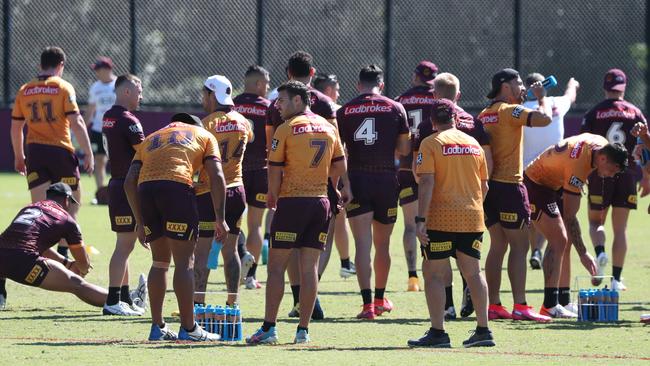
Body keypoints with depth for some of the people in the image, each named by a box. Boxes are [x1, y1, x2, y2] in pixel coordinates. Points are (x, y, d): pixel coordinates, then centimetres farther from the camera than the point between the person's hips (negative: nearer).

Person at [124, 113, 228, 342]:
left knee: (160, 261, 17)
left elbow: (130, 182, 19)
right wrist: (220, 219, 7)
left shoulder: (151, 139, 34)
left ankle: (157, 327, 16)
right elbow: (216, 176, 9)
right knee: (184, 261, 1)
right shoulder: (204, 135, 26)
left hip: (145, 187, 4)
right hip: (177, 185, -4)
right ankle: (188, 329, 1)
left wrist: (140, 222, 21)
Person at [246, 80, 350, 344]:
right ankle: (303, 330, 4)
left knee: (277, 265, -1)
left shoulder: (286, 129, -6)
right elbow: (339, 165, 17)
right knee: (309, 267, 6)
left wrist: (272, 196, 8)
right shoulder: (328, 127, 10)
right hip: (320, 201, 5)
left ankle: (269, 327, -6)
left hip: (292, 201, -5)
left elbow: (275, 170, -6)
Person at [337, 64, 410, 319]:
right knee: (382, 244, 15)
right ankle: (380, 299, 29)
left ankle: (367, 303, -17)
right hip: (387, 179, 1)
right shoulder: (395, 109, 2)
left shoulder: (344, 112, 2)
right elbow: (404, 149, 5)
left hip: (356, 180, -1)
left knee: (363, 244, -5)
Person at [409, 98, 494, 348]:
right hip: (473, 219, 5)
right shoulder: (473, 144, 12)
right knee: (473, 273, 11)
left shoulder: (431, 144, -5)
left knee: (434, 274, 1)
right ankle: (483, 330, 9)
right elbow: (484, 185, 16)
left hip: (441, 218, -5)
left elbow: (427, 183, -14)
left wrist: (421, 219, -16)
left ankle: (438, 332, -4)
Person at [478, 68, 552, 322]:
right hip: (509, 185, -8)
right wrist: (541, 98, -6)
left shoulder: (484, 115, 13)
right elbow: (544, 118, -25)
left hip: (489, 185, 8)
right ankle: (520, 306, -10)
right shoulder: (510, 111, -11)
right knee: (519, 246, -6)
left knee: (498, 245, 11)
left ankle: (493, 305, 10)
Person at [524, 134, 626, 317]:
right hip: (536, 184, -10)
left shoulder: (601, 144, -10)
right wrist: (583, 253, -28)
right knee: (559, 240, -19)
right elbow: (570, 217, -30)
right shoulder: (578, 166, -34)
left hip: (554, 184, 10)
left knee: (565, 241, 5)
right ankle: (550, 306, -20)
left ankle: (563, 302, 7)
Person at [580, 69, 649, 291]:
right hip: (627, 176, 1)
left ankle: (600, 253, -17)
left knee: (595, 222, 15)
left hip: (600, 175, -1)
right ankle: (616, 279, 2)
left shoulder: (594, 113, -1)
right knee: (620, 228, 6)